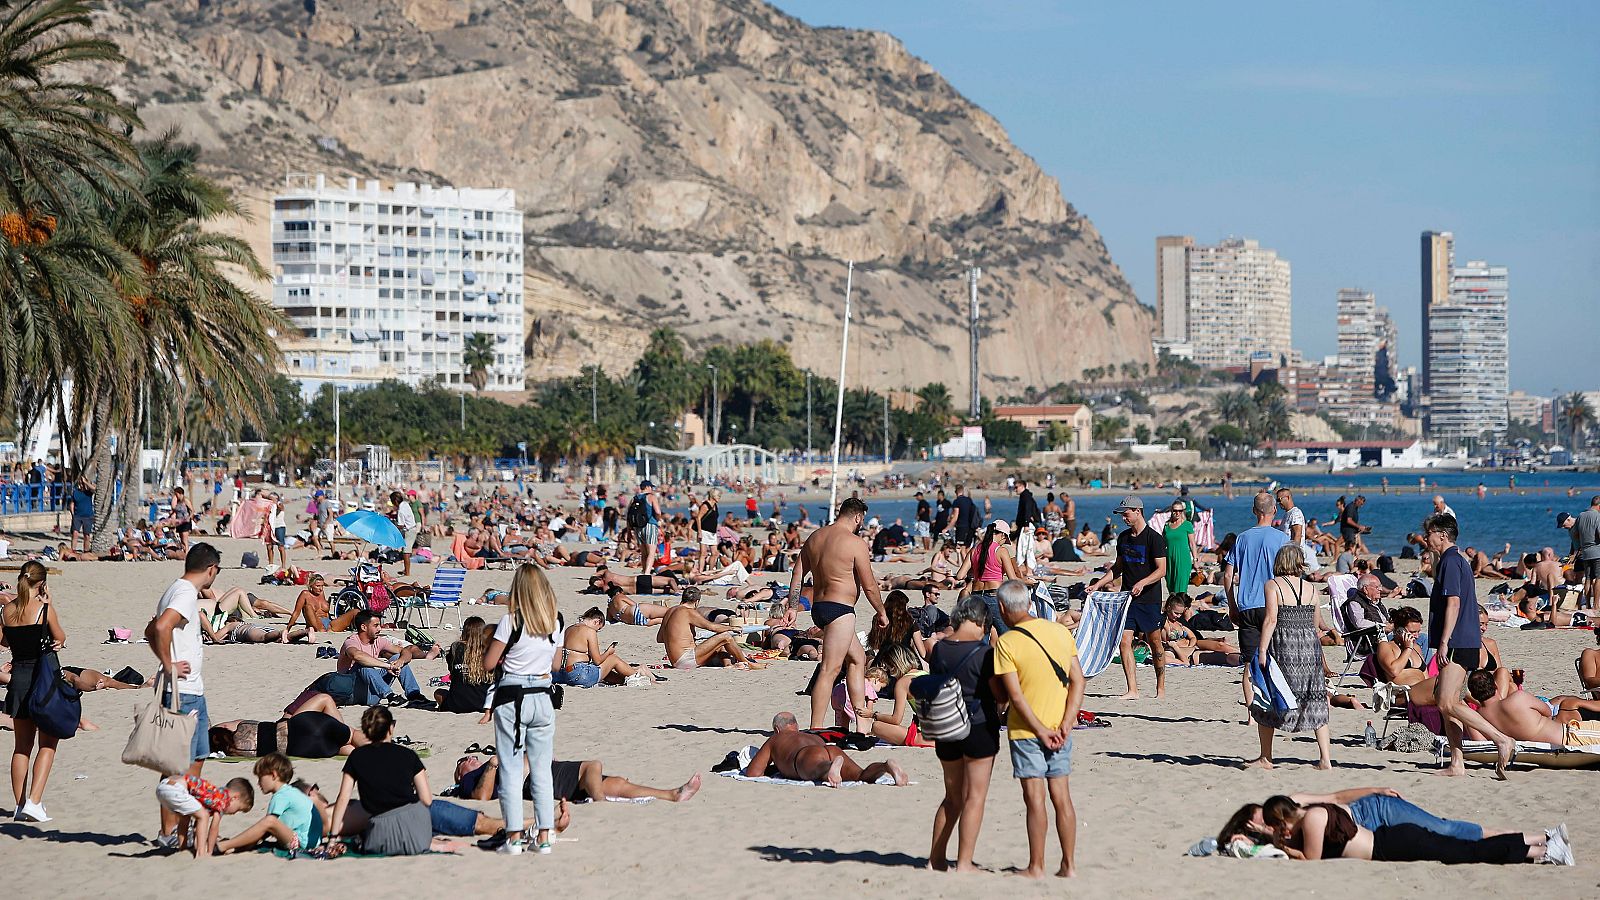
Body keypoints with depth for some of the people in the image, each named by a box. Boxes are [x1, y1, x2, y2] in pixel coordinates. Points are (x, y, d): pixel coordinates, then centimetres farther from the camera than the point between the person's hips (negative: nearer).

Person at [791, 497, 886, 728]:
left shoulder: (815, 537, 11)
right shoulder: (855, 542, -12)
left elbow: (797, 576, 13)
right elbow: (869, 586, -8)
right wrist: (882, 612, 5)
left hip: (818, 607, 9)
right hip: (840, 609, -9)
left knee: (857, 657, 22)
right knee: (829, 670, -9)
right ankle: (816, 729, -12)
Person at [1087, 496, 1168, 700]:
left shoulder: (1154, 538, -8)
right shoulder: (1123, 538, 12)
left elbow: (1161, 570, -13)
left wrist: (1142, 583, -28)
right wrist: (1098, 584, 12)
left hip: (1149, 599, -6)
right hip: (1127, 597, 6)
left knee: (1155, 643, 2)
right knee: (1124, 640, -5)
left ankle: (1161, 689, 14)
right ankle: (1132, 690, -5)